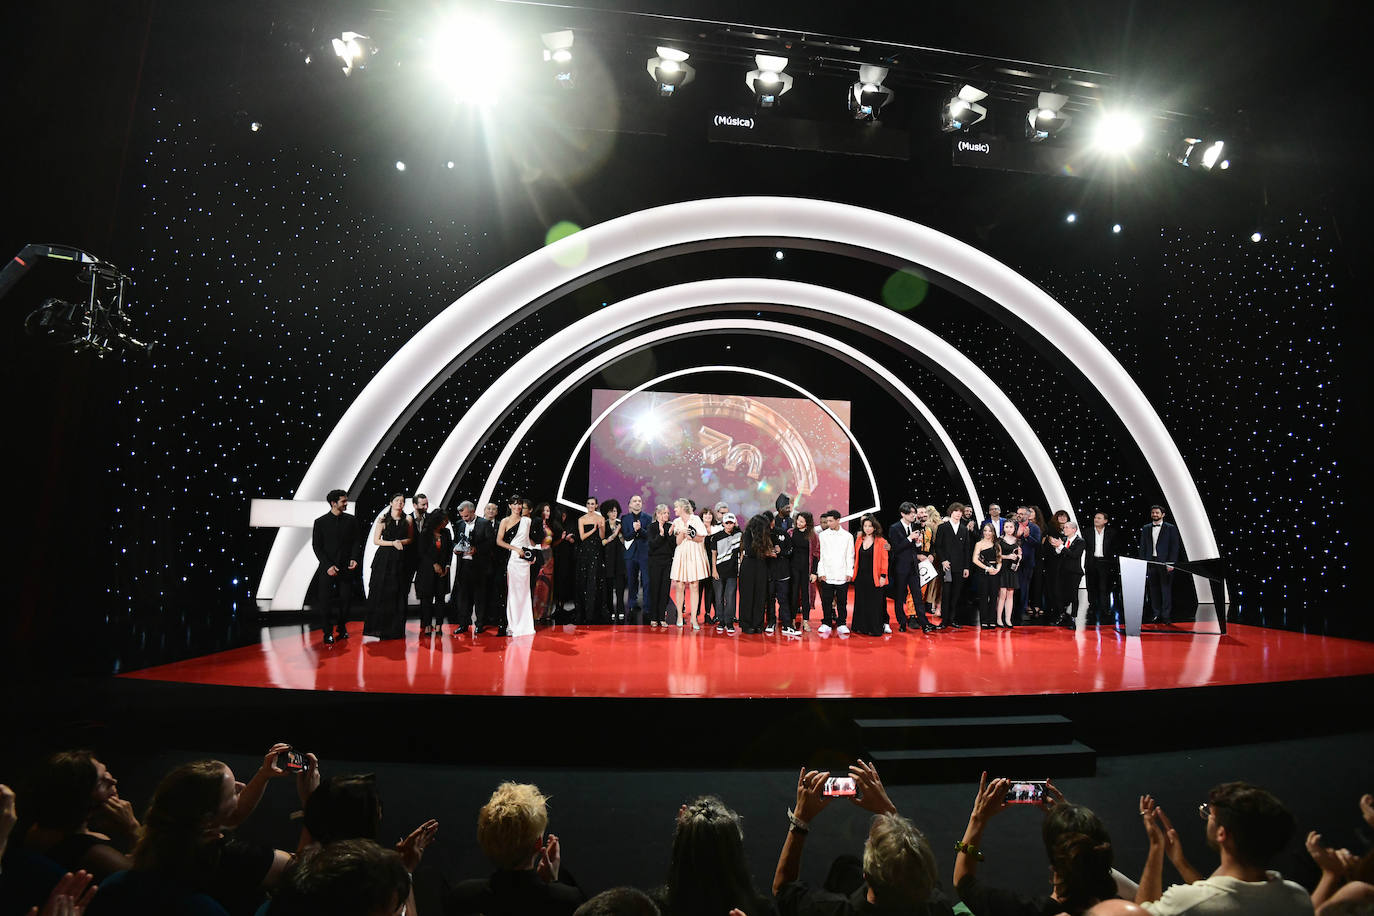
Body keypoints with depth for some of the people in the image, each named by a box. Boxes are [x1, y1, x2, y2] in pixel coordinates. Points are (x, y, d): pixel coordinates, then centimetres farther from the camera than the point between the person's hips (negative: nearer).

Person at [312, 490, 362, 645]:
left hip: (346, 568, 2)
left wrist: (355, 558, -8)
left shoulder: (351, 520, 5)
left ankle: (342, 629, 21)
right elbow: (317, 546, -2)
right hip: (327, 568, -2)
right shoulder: (320, 522, -1)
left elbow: (357, 541, 8)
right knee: (325, 601, 1)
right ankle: (328, 633, 11)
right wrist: (328, 566, -11)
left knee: (346, 600, 4)